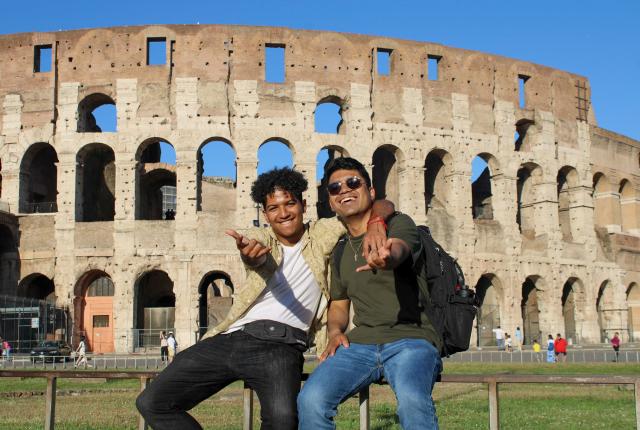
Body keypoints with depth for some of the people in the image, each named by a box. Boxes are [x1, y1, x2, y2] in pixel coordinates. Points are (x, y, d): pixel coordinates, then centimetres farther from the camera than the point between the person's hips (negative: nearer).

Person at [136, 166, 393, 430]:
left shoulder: (321, 235, 13)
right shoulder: (259, 238, 14)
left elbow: (383, 206, 12)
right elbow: (258, 257, -13)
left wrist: (375, 224, -12)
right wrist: (249, 252, -39)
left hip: (281, 344, -3)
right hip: (230, 338, 3)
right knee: (151, 403, -10)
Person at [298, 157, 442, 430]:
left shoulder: (399, 224, 3)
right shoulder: (338, 250, 21)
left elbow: (399, 248, -21)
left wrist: (389, 257, -47)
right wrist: (335, 331, 5)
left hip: (411, 338, -4)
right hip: (361, 342, 4)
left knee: (412, 399, -38)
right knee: (310, 400, -25)